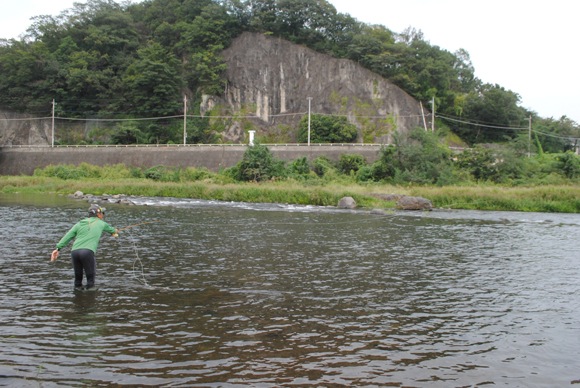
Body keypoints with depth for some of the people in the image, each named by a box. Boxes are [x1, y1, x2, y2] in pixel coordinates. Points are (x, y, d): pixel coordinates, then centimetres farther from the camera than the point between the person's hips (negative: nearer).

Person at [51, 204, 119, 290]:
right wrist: (114, 231, 65)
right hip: (88, 251, -4)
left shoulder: (80, 224, 22)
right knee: (90, 277, 6)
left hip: (74, 251, 4)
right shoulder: (101, 223, 19)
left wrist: (58, 248, 10)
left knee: (78, 276, 18)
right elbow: (109, 228, 43)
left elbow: (68, 236, 12)